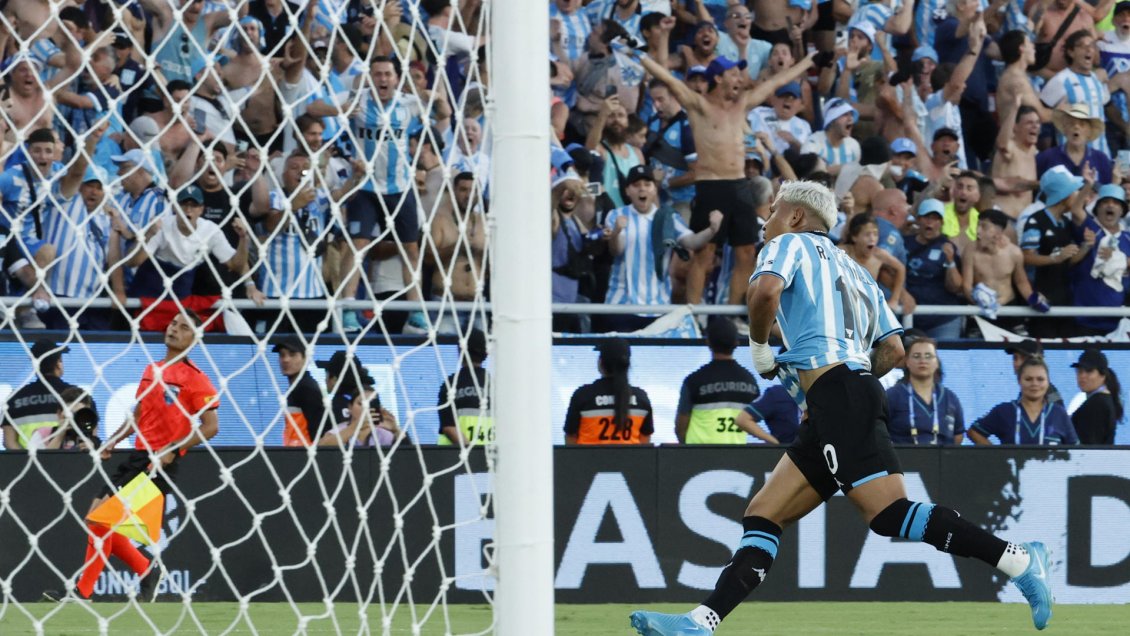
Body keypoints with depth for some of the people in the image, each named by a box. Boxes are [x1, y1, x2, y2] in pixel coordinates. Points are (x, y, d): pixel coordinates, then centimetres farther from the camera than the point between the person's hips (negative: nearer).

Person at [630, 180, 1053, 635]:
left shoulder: (790, 243, 7)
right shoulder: (853, 270, 29)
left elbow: (765, 291, -15)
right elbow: (894, 350, 23)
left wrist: (760, 348, 1)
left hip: (836, 392, -9)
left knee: (888, 514, -19)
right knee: (762, 516, 4)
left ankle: (1017, 559, -22)